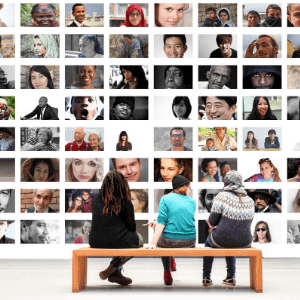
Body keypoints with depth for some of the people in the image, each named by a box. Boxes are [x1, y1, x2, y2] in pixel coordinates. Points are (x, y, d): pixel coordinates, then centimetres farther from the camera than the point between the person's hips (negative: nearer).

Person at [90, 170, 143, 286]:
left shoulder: (96, 199, 5)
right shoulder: (125, 202, -7)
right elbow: (131, 226, -3)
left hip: (96, 242, 6)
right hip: (117, 242, -6)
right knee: (138, 240, 26)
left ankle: (116, 273, 29)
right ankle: (113, 268, 10)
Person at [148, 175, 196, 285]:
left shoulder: (165, 199, -3)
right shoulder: (192, 202, 8)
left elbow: (162, 221, -12)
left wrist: (153, 242, -15)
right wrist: (157, 225, 20)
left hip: (170, 241, -3)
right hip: (190, 242, 3)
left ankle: (167, 273, 34)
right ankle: (172, 262, 53)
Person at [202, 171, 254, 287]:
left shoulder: (222, 196, -12)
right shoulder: (249, 200, 4)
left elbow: (212, 221, -9)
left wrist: (212, 226, 16)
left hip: (221, 240, -4)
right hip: (244, 242, 4)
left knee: (209, 241, 32)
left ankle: (206, 278, 36)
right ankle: (231, 277, 39)